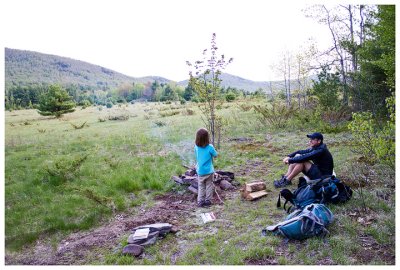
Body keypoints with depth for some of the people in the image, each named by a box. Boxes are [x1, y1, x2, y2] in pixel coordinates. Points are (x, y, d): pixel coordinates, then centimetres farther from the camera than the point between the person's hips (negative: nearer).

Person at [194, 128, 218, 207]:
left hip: (200, 171, 2)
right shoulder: (210, 147, -20)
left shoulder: (196, 147, -10)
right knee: (209, 186, 15)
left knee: (201, 187, 16)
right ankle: (207, 201, 22)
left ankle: (200, 201, 16)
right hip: (209, 171, -2)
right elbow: (215, 155, -4)